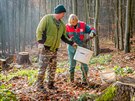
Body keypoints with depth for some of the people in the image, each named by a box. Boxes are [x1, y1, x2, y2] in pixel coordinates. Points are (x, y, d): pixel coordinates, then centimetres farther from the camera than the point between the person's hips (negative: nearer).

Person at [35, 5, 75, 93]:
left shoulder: (61, 24, 13)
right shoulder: (47, 18, -7)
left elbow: (63, 36, 21)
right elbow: (39, 31, -12)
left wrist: (71, 43, 12)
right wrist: (41, 43, -20)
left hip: (54, 49, 7)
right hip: (45, 48, -7)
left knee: (53, 68, 11)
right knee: (43, 67, -5)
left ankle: (50, 84, 24)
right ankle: (39, 85, 5)